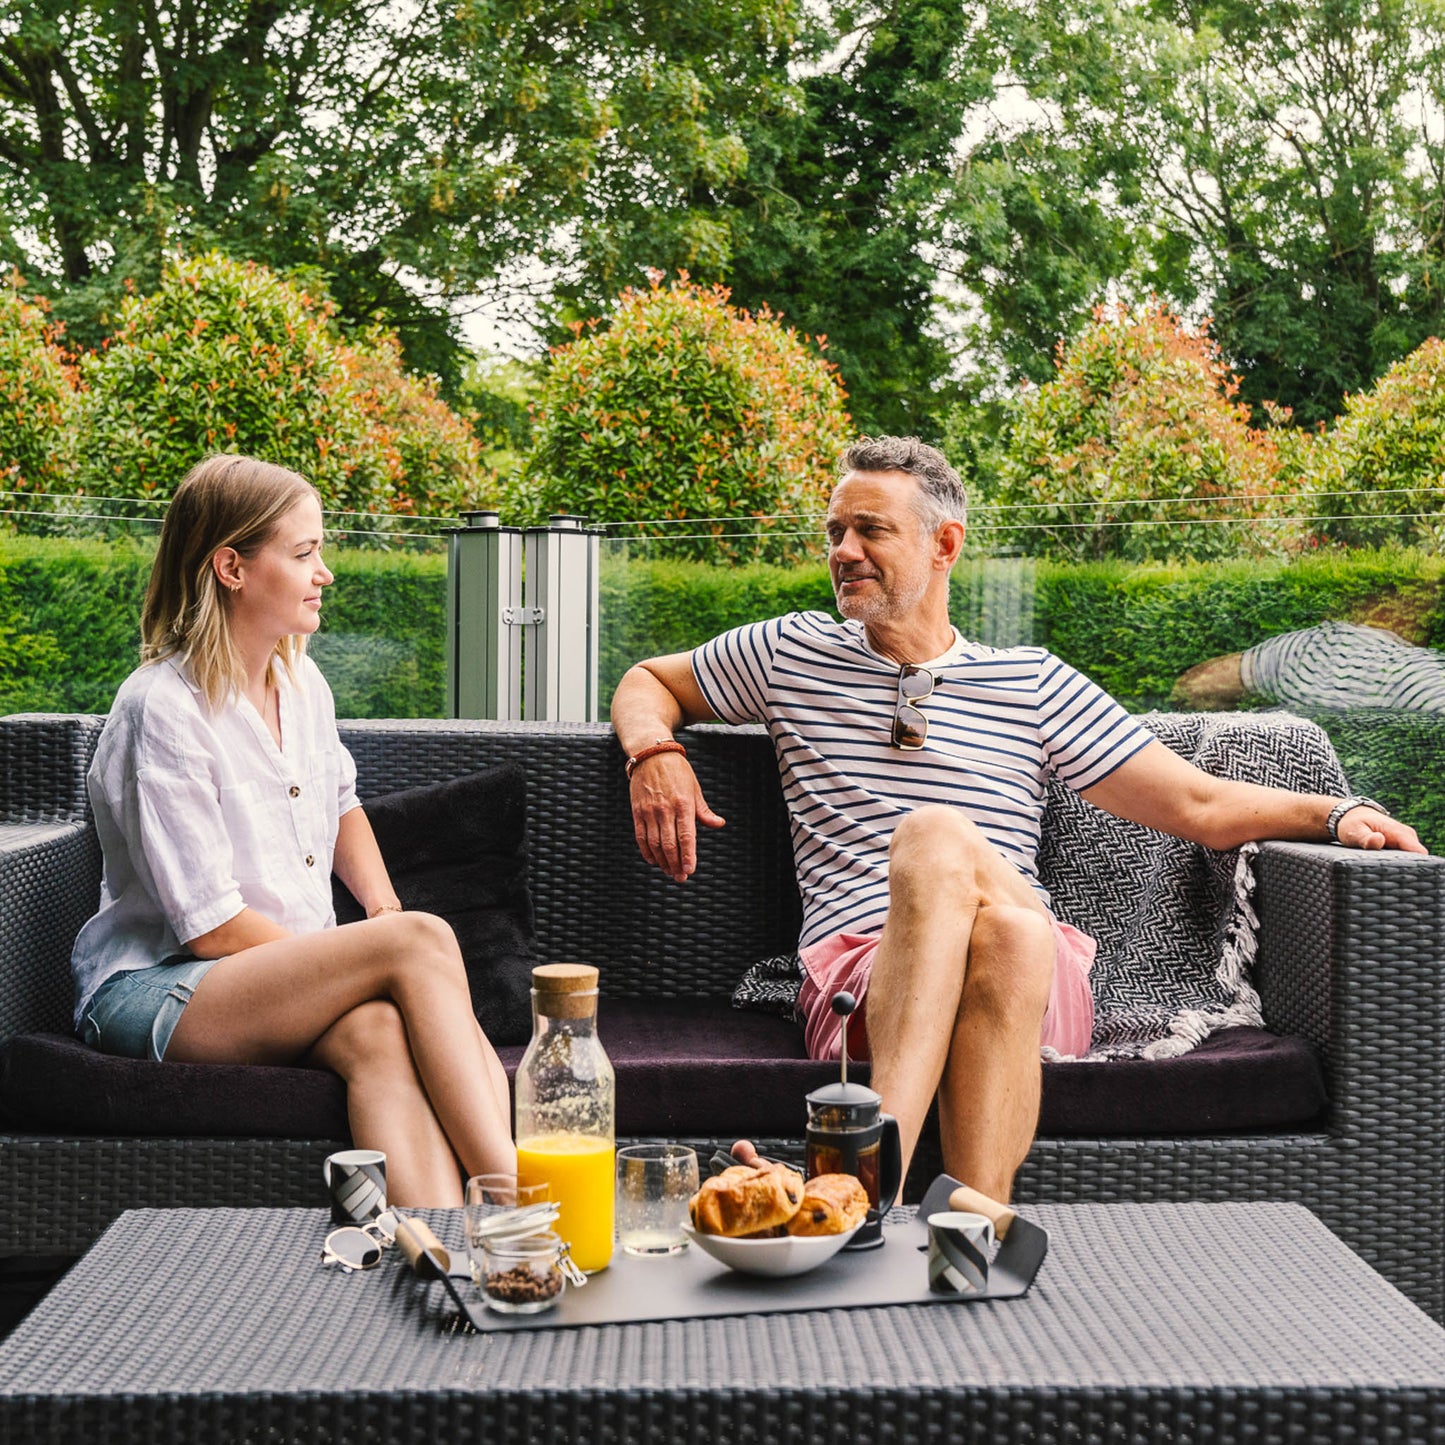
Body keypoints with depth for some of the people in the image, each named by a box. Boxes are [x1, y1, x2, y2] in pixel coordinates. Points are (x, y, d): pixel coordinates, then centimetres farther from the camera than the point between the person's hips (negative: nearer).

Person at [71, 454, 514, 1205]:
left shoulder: (302, 682, 11)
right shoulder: (163, 709, -14)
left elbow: (341, 806, 31)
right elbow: (212, 927, -16)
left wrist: (383, 909, 10)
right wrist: (392, 940, -14)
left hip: (293, 970, 6)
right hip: (155, 989, -6)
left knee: (381, 1029, -32)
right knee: (422, 940, -30)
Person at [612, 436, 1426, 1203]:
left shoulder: (1032, 684, 19)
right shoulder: (793, 655, 21)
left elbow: (1203, 806, 17)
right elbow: (648, 684, 35)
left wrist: (1336, 814, 1)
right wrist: (655, 754, 11)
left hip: (1037, 978, 0)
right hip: (856, 969, 0)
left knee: (935, 838, -36)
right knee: (938, 834, -35)